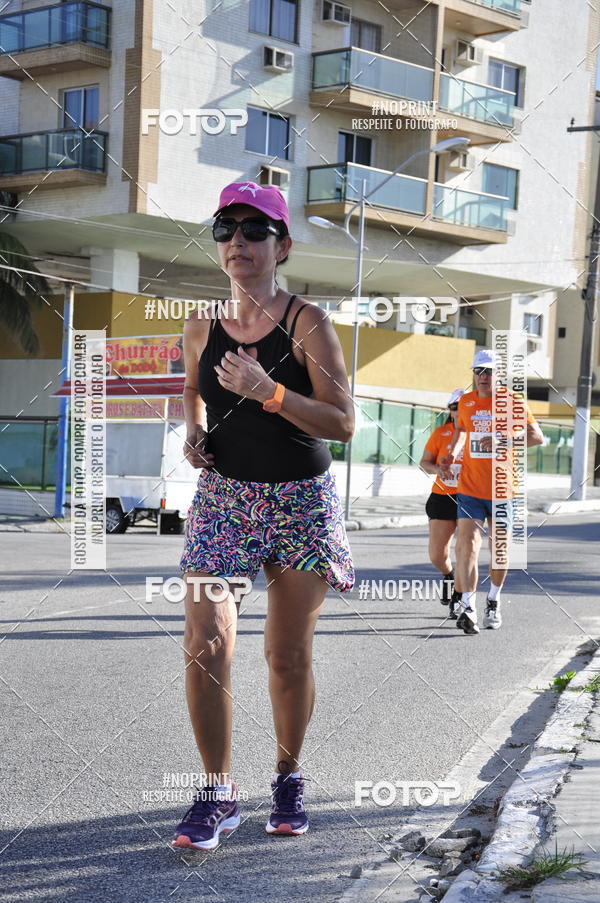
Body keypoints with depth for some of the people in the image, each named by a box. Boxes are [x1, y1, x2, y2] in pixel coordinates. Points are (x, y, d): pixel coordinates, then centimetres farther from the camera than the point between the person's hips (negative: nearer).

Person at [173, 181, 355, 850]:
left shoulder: (308, 324, -9)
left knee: (288, 656, 3)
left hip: (300, 501, -2)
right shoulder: (202, 328, 3)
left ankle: (288, 778, 26)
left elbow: (343, 424, -13)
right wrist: (194, 430, 5)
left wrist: (268, 392, -24)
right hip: (222, 496, 2)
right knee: (205, 646, -10)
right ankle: (217, 795, 4)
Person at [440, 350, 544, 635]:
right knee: (467, 545, -15)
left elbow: (537, 436, -9)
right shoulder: (466, 402, 7)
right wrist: (452, 452, 8)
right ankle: (468, 608, -20)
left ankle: (493, 601, 33)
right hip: (470, 489, 1)